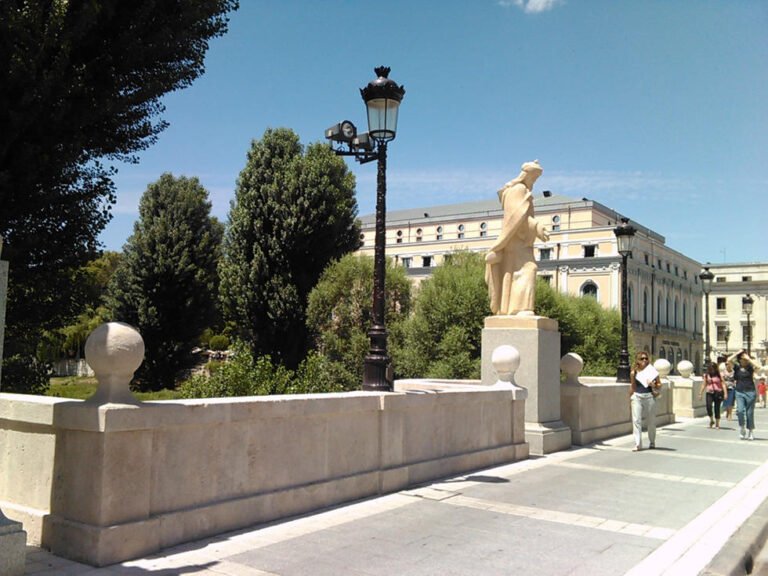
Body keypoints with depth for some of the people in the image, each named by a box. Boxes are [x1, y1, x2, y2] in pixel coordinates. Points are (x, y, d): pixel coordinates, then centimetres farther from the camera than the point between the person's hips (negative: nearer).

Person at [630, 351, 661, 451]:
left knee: (651, 420, 10)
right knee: (636, 420, -8)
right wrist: (630, 396, 12)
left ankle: (652, 442, 28)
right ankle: (638, 444, -6)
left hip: (649, 397, -1)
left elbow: (659, 385, 6)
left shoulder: (652, 371, 3)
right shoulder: (634, 372, 6)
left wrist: (653, 385, -13)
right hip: (637, 397, 1)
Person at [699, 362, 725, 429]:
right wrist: (700, 394, 10)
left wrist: (725, 393, -9)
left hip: (718, 393, -1)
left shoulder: (719, 375, 4)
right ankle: (711, 420, 5)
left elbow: (723, 384, 0)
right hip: (709, 393, 1)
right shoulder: (706, 375, 8)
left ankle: (717, 424, 14)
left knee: (717, 408, 2)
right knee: (708, 406, -18)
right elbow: (703, 385, 12)